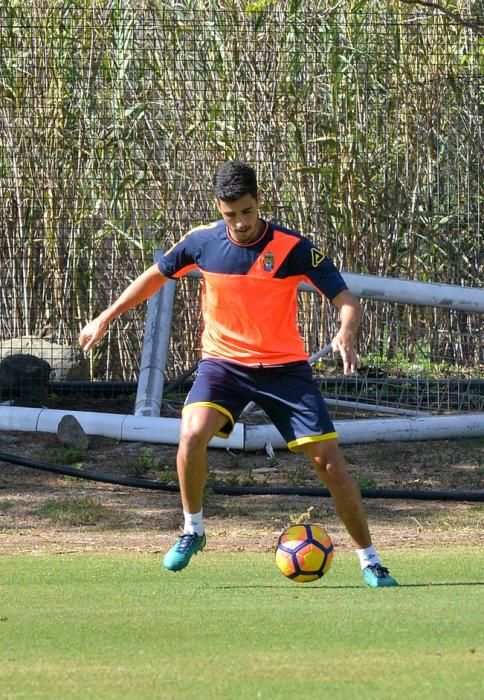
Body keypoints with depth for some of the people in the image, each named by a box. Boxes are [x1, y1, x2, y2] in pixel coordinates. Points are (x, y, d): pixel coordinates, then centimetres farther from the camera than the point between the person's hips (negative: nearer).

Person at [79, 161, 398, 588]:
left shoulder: (293, 248, -15)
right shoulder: (203, 242, -7)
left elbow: (347, 301, -15)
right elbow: (157, 275, 13)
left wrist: (347, 333, -38)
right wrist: (105, 318, 13)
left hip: (284, 365, -1)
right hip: (223, 360, 1)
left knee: (329, 459, -8)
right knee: (193, 433, -27)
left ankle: (369, 561, 7)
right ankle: (192, 532, -3)